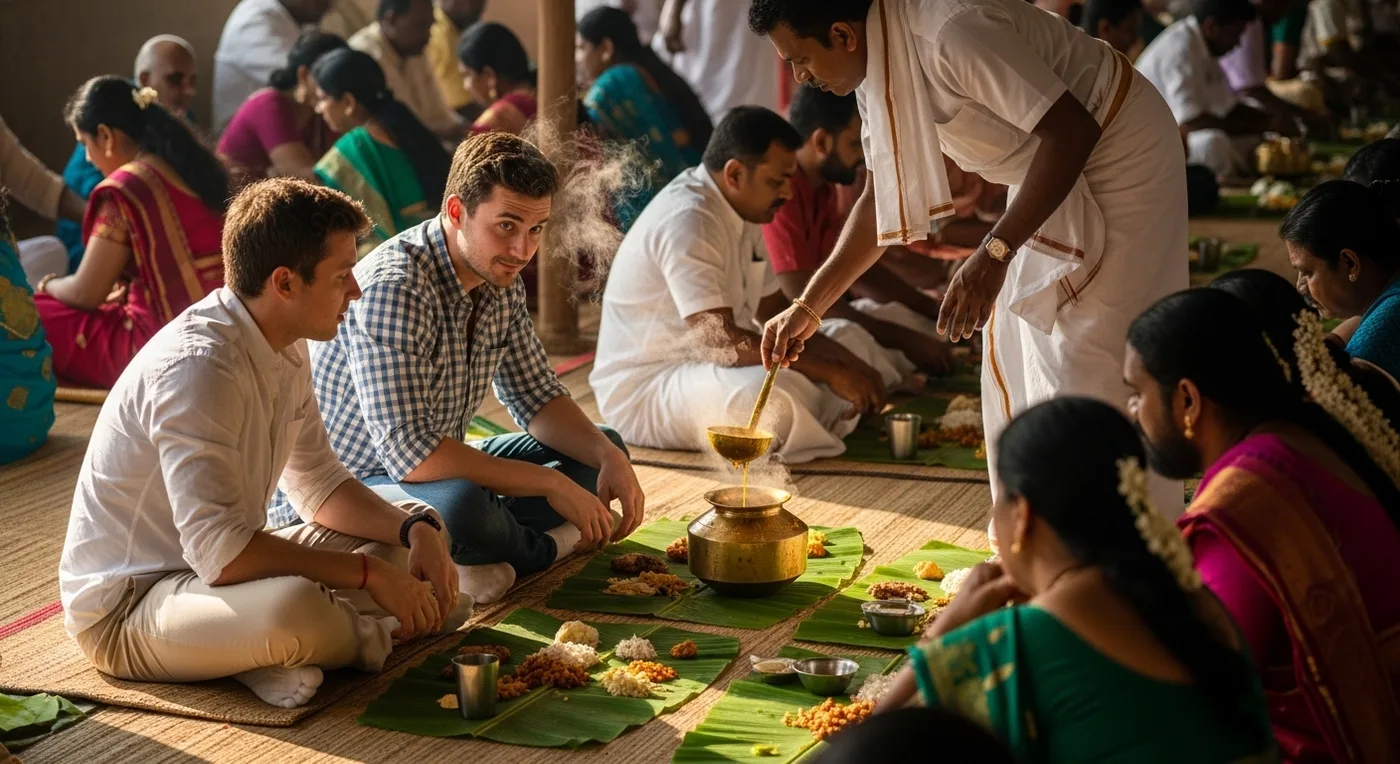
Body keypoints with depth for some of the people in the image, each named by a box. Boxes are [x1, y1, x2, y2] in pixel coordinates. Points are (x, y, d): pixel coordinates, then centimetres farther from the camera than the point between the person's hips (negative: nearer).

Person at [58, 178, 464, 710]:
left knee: (420, 532, 8)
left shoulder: (285, 348, 3)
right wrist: (369, 573, -27)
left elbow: (319, 486, 12)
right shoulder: (198, 366, -27)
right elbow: (219, 553, -33)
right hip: (123, 609, -10)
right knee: (294, 607, -39)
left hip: (212, 566, 10)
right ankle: (367, 635, -6)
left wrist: (417, 530, -6)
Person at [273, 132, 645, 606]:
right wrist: (551, 484, -27)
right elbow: (411, 455, -34)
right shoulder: (394, 290, -28)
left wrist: (610, 457, -10)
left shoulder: (499, 279, 0)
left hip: (432, 471, 10)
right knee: (460, 505, -40)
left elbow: (538, 400, 10)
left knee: (603, 448, 9)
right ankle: (541, 547, -5)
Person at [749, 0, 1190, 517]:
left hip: (1119, 155, -9)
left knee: (1093, 365, -10)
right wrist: (807, 308, 6)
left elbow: (1073, 130, -31)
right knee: (1013, 350, 10)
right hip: (1054, 169, 9)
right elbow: (883, 197, 9)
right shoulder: (878, 68, -2)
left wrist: (994, 253, -32)